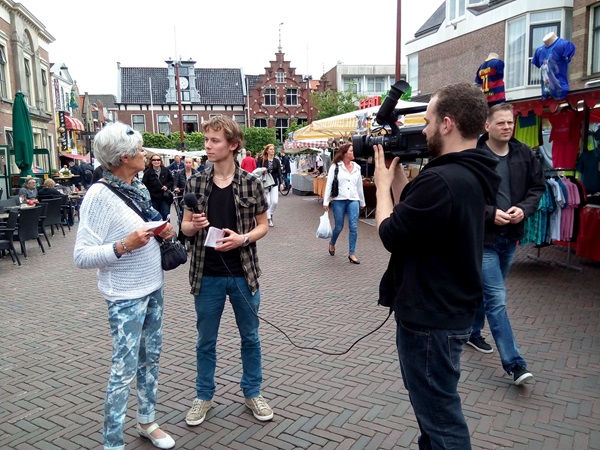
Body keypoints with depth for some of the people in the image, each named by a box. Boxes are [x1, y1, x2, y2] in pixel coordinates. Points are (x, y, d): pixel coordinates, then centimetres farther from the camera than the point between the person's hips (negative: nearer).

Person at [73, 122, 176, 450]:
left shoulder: (139, 188, 6)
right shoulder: (98, 196, -18)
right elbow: (82, 256, -19)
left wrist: (164, 233, -1)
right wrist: (124, 246, -30)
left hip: (153, 287, 8)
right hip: (125, 296, -8)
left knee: (151, 358, 18)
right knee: (124, 369, 1)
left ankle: (146, 422, 36)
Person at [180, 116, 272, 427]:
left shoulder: (251, 183, -5)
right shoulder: (195, 183, -1)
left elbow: (263, 226, 1)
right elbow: (185, 227, 5)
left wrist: (242, 239, -18)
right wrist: (194, 225, -18)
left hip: (243, 273, -1)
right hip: (207, 275, 1)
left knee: (250, 336, 14)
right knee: (205, 340, 14)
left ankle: (252, 392, 34)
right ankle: (204, 396, 33)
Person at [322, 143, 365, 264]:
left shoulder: (357, 167, 8)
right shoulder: (335, 166, -3)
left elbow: (359, 186, 15)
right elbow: (329, 184, -4)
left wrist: (362, 202, 19)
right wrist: (326, 202, -8)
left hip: (353, 200, 3)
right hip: (338, 200, -3)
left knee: (353, 227, -7)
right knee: (339, 227, 6)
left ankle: (352, 253, 2)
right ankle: (332, 244, 37)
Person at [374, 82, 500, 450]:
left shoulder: (441, 180, -27)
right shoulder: (471, 175, 5)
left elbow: (391, 234, -18)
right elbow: (413, 212, 11)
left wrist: (383, 182, -6)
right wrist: (398, 174, 6)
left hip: (431, 318, -10)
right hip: (449, 309, 10)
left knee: (441, 418, 6)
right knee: (435, 406, 27)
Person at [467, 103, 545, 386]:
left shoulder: (524, 154, 4)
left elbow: (538, 186, 11)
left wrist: (524, 209, -7)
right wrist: (491, 214, -20)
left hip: (510, 236, 6)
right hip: (482, 237, -6)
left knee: (486, 291, 21)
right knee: (497, 299, -4)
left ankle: (472, 332, 42)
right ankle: (514, 363, 2)